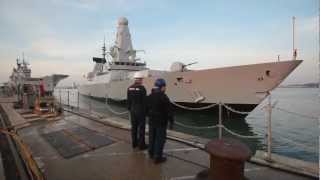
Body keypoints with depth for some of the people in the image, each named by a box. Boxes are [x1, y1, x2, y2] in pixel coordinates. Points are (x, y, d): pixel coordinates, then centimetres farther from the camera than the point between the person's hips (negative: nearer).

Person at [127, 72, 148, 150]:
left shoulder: (130, 88, 3)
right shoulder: (142, 88, -15)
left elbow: (128, 100, 6)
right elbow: (144, 101, -15)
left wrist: (129, 109, 16)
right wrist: (145, 110, -6)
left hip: (133, 110, 6)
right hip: (140, 111, -6)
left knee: (134, 127, 14)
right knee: (141, 127, 3)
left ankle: (134, 143, 25)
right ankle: (141, 145, 11)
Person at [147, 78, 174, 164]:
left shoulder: (150, 96, 3)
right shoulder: (164, 98, -20)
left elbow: (147, 108, 12)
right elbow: (169, 111, -18)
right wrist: (171, 122, -8)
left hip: (152, 121, 7)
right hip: (161, 122, -7)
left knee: (152, 137, 18)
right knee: (160, 139, 3)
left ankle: (151, 153, 33)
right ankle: (157, 157, 10)